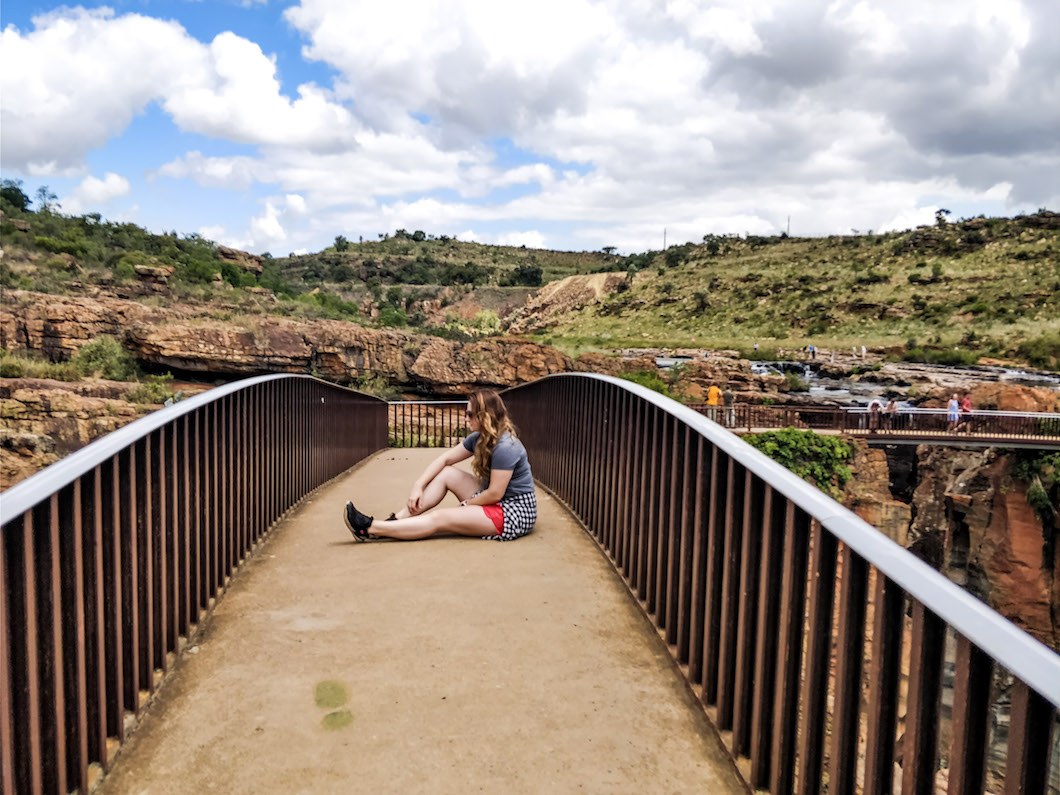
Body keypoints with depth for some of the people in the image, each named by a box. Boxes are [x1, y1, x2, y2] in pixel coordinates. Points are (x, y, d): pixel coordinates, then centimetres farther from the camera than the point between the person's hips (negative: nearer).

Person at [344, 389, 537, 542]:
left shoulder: (505, 447, -23)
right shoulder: (479, 439, 7)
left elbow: (495, 494, -23)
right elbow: (445, 459, 7)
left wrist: (467, 504, -7)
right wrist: (418, 486, -3)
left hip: (515, 512, -9)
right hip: (496, 502, 9)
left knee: (440, 518, -17)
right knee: (445, 474, 3)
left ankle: (370, 529, -15)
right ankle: (397, 520, -4)